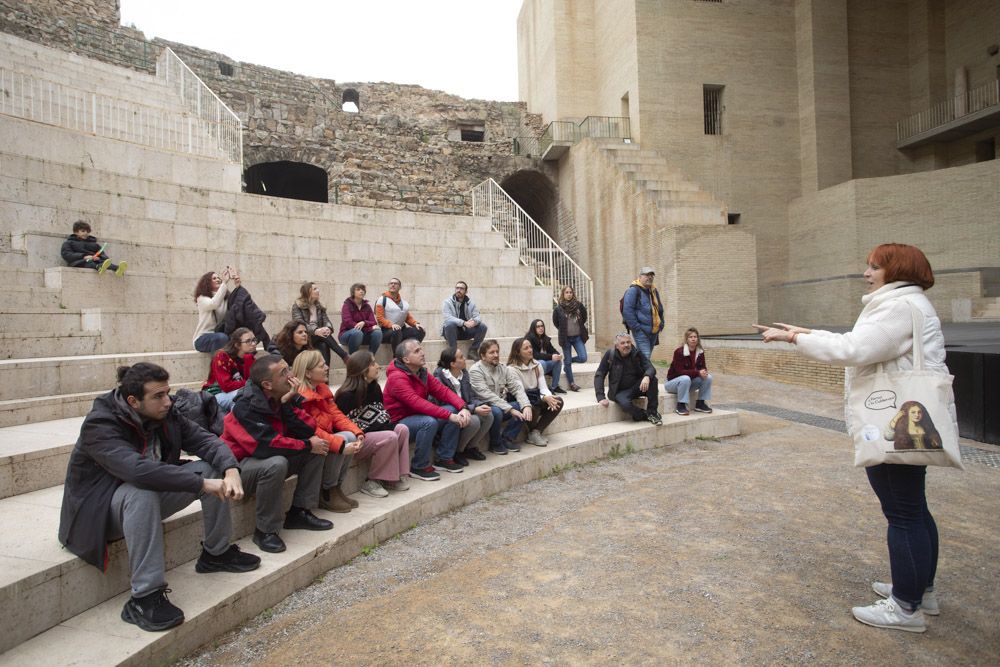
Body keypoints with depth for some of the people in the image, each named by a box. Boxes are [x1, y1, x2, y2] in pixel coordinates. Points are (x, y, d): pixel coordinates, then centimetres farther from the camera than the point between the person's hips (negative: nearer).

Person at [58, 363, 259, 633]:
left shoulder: (164, 413, -7)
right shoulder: (99, 425, -27)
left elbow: (204, 439, -11)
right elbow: (137, 469, -41)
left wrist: (231, 470, -31)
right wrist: (202, 483, -41)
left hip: (148, 497, 7)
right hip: (100, 511, -6)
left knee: (213, 469, -10)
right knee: (143, 492, -38)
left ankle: (217, 552, 4)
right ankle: (144, 599, -34)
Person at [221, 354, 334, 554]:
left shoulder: (284, 396, -4)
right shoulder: (246, 407, -25)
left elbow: (309, 431, -11)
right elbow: (267, 445, -34)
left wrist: (288, 403, -23)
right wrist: (308, 445, -22)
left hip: (272, 457, 8)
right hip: (239, 465, -8)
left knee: (317, 451, -5)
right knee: (276, 464, -36)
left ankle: (299, 513, 2)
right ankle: (265, 531, -17)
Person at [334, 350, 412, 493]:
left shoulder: (374, 388, 7)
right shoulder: (347, 395, -18)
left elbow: (382, 414, 12)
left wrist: (386, 424, -14)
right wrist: (384, 427, -20)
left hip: (372, 432, 8)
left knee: (402, 429, -12)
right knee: (390, 437, -27)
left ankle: (397, 476, -7)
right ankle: (373, 481, -12)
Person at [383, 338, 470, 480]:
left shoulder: (422, 373, 5)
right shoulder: (397, 377, -22)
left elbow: (442, 391, -2)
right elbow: (417, 403, -33)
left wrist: (463, 407, -20)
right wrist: (449, 416, -36)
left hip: (418, 416, 8)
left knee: (453, 410, -6)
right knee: (429, 422, -34)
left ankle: (445, 458, 1)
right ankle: (420, 467, -14)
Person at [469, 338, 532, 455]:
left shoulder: (503, 368, 9)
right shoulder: (476, 371, -11)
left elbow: (517, 387, -1)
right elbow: (487, 395, -22)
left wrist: (526, 405, -20)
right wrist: (510, 409, -27)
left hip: (503, 405, 6)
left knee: (524, 408, -15)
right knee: (496, 411, -36)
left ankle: (507, 438, -1)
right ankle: (495, 443, -10)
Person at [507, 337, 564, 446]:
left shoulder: (537, 365, 7)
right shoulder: (512, 369, -13)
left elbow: (543, 387, 2)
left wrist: (549, 397, -24)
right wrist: (544, 398, -31)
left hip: (535, 399, 7)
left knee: (558, 401, -17)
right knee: (534, 408, -37)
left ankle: (536, 432, -11)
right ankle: (533, 433, -4)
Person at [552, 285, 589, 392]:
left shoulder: (578, 305, -3)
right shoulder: (558, 308, -7)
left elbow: (584, 317, 13)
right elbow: (555, 322, 7)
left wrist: (580, 327, 11)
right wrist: (563, 330, 8)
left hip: (578, 337, 2)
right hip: (566, 338, -2)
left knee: (583, 358, -6)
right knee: (567, 362, 3)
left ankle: (568, 361, 25)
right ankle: (571, 383, 16)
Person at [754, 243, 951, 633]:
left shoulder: (902, 306, -17)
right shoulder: (900, 304, 17)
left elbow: (852, 349, -28)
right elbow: (857, 343, 18)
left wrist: (794, 338, -21)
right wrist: (806, 332, 11)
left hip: (899, 428, -11)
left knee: (903, 514, -3)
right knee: (912, 509, 19)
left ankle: (907, 607, 8)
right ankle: (921, 591, 33)